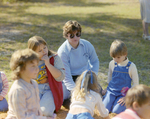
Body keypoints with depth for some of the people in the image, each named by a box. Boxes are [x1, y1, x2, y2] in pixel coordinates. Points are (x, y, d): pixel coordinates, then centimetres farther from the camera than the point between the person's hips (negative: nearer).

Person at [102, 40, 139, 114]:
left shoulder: (131, 67, -13)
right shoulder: (112, 64, -3)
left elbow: (136, 84, -7)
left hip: (123, 93, -3)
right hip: (111, 91, 3)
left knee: (116, 111, -18)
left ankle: (126, 102, 11)